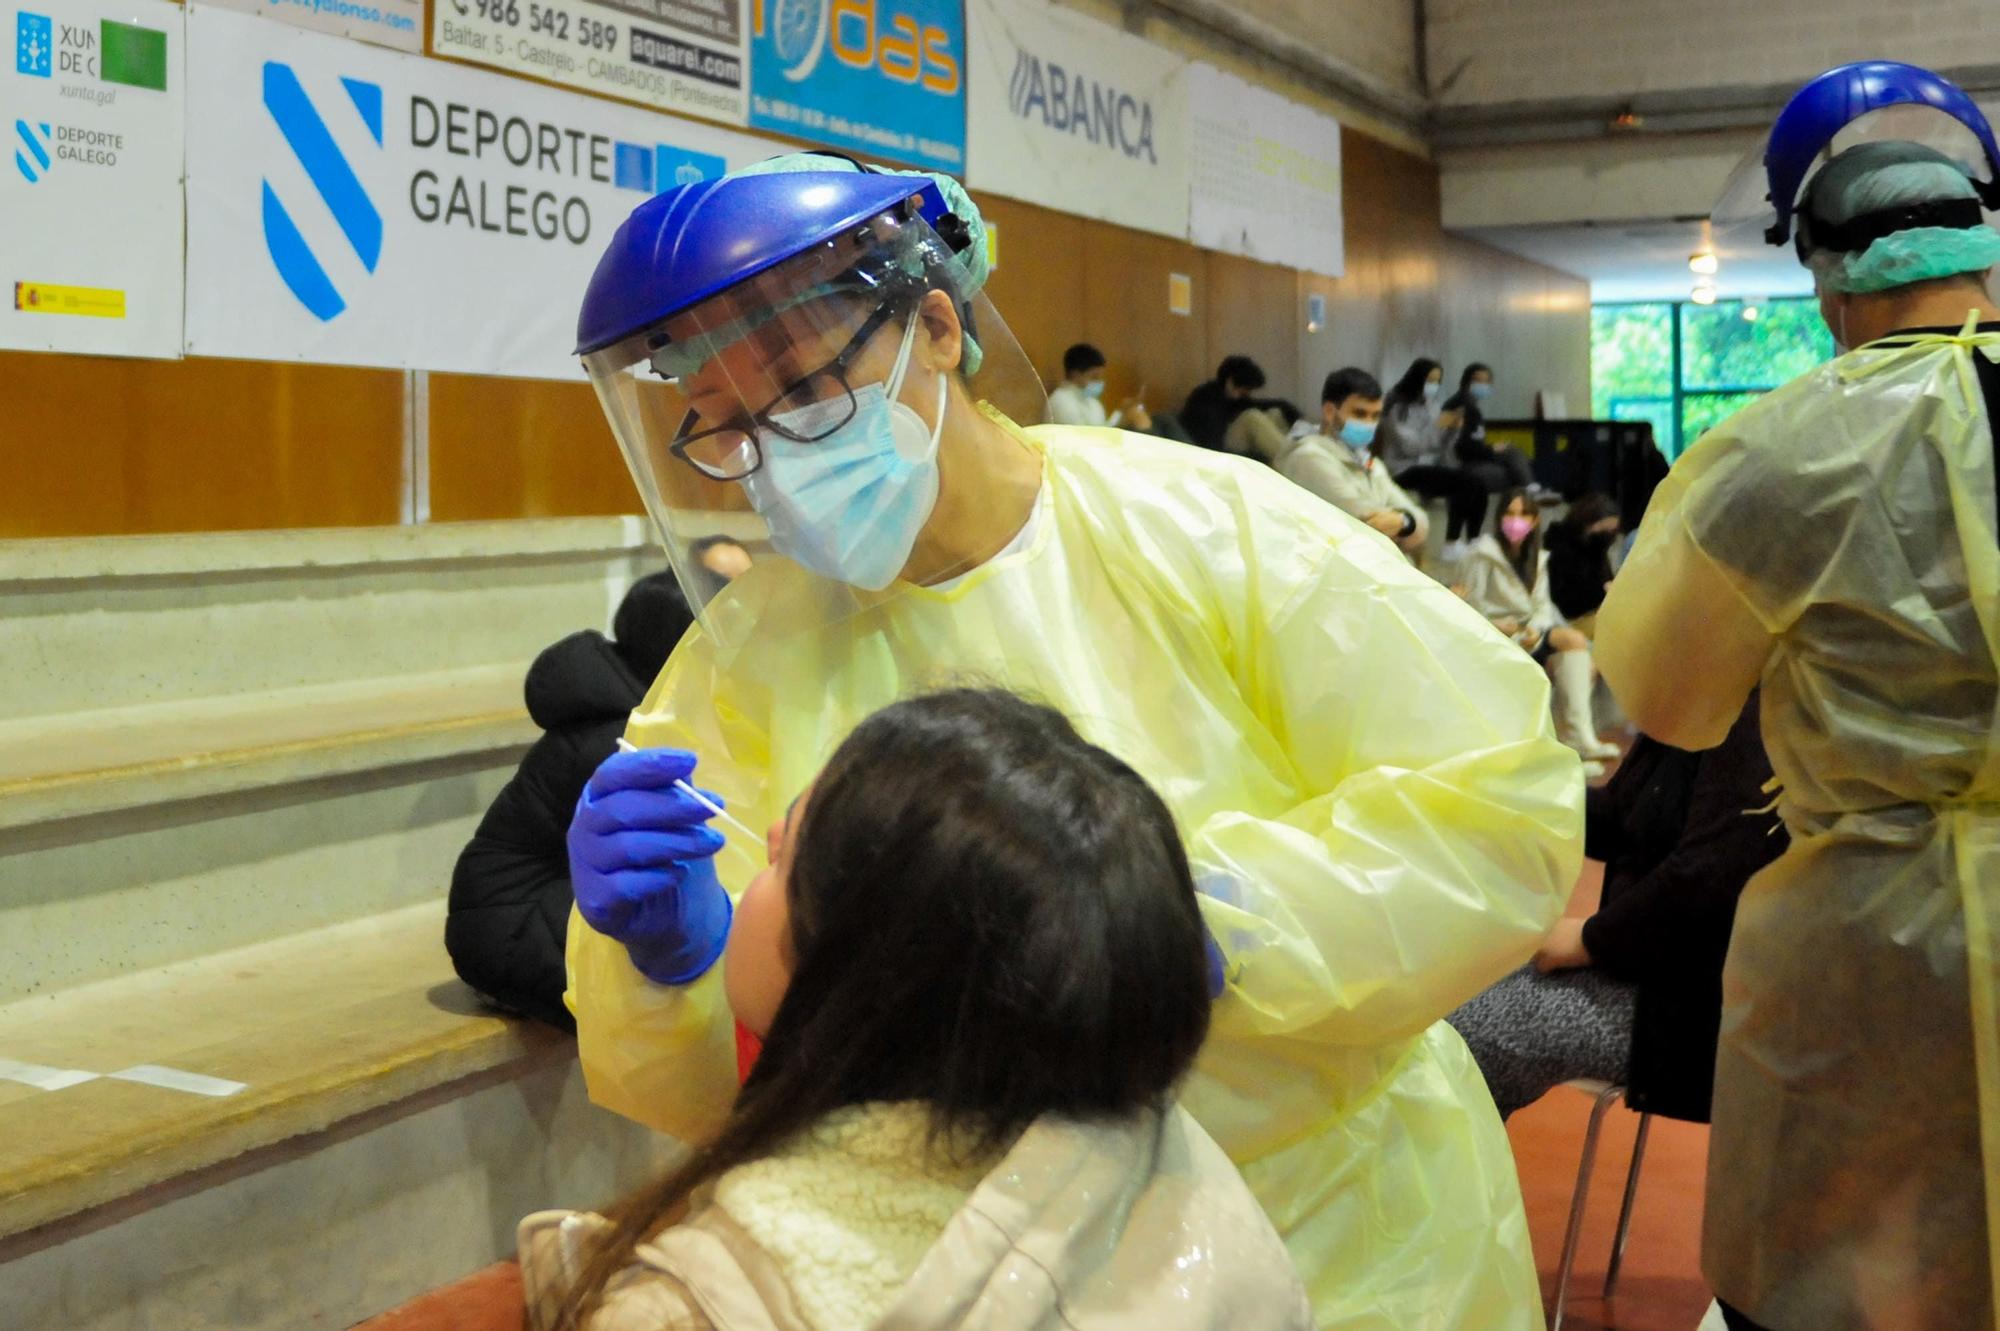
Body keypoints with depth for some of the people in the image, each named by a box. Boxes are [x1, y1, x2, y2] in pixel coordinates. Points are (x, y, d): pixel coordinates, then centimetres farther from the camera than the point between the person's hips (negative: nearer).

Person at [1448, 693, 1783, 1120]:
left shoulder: (1753, 720, -22)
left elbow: (1706, 880, -28)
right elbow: (1616, 821, 15)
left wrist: (1590, 940, -15)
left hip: (1696, 997, -10)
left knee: (1464, 1037, -16)